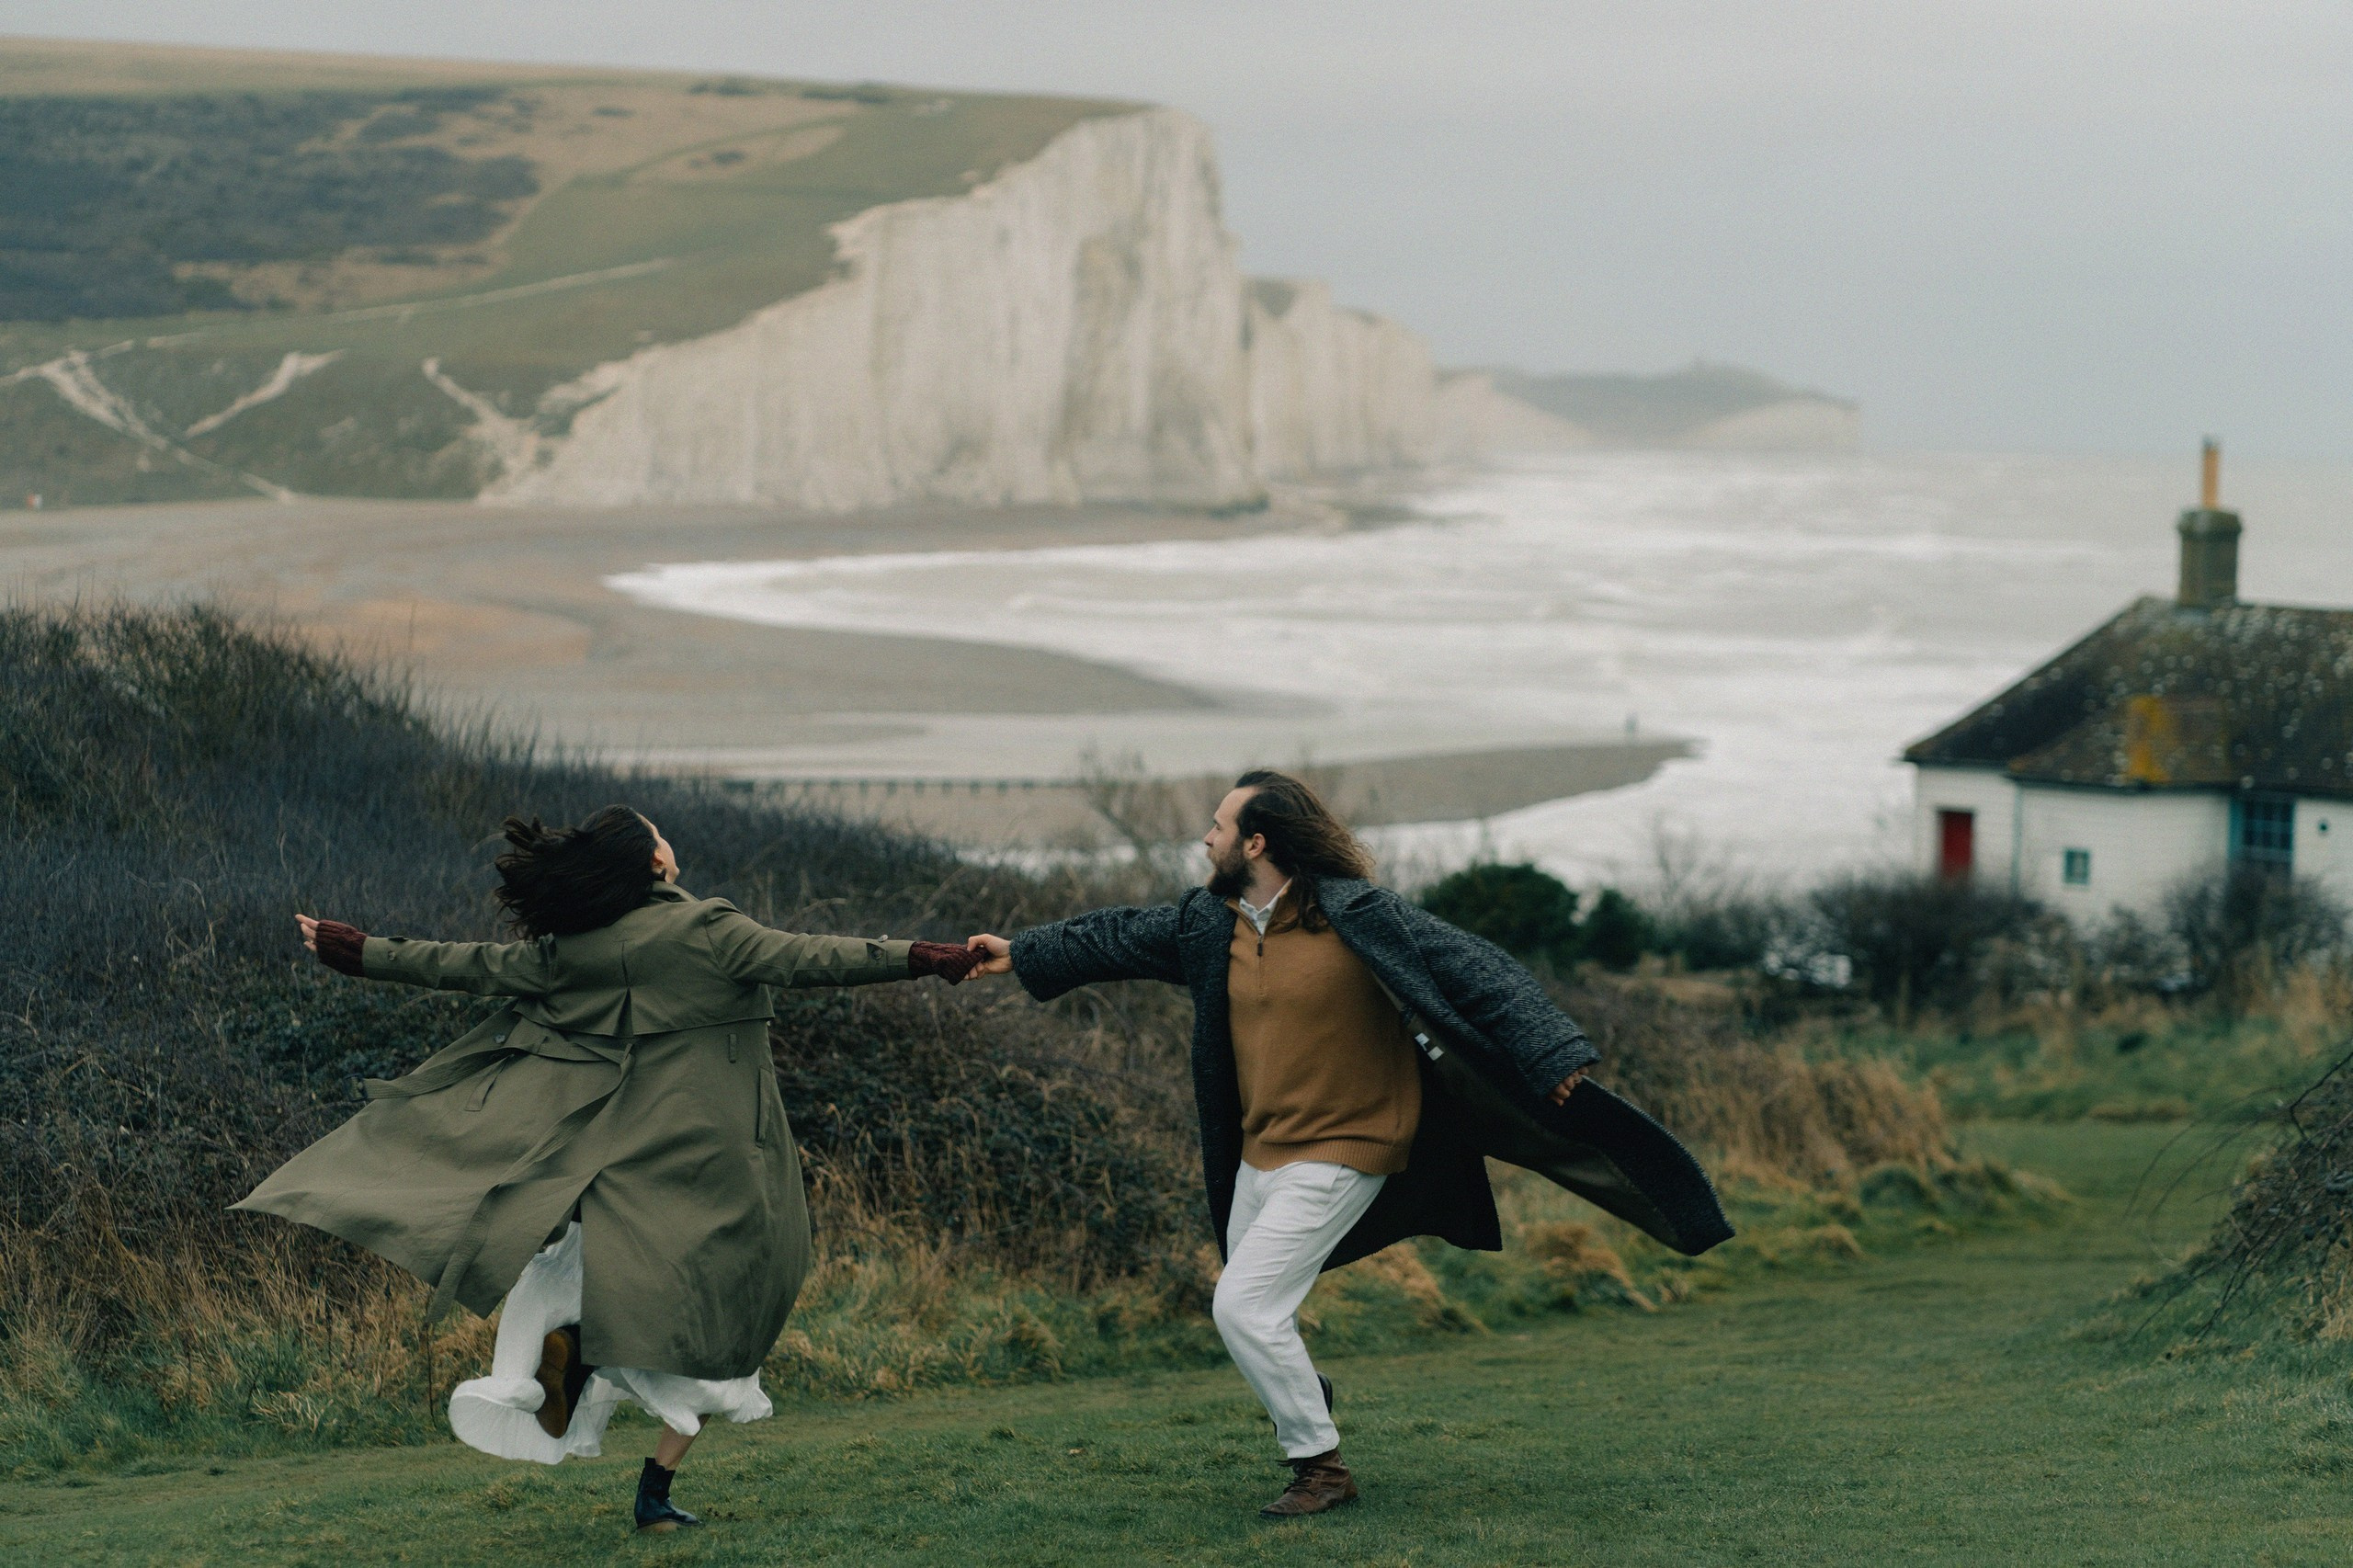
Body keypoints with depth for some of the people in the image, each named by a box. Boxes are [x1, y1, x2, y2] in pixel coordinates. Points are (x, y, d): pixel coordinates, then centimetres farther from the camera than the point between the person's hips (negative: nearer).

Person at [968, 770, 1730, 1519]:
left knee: (1245, 1306, -14)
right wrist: (1021, 954, 26)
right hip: (1261, 1153, 8)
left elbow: (1472, 970, -19)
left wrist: (1553, 1056, -25)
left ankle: (1321, 1467, -1)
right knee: (1252, 1313, 15)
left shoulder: (1358, 916, -18)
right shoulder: (1214, 922, 4)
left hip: (1339, 1155, -8)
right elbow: (1120, 938, 19)